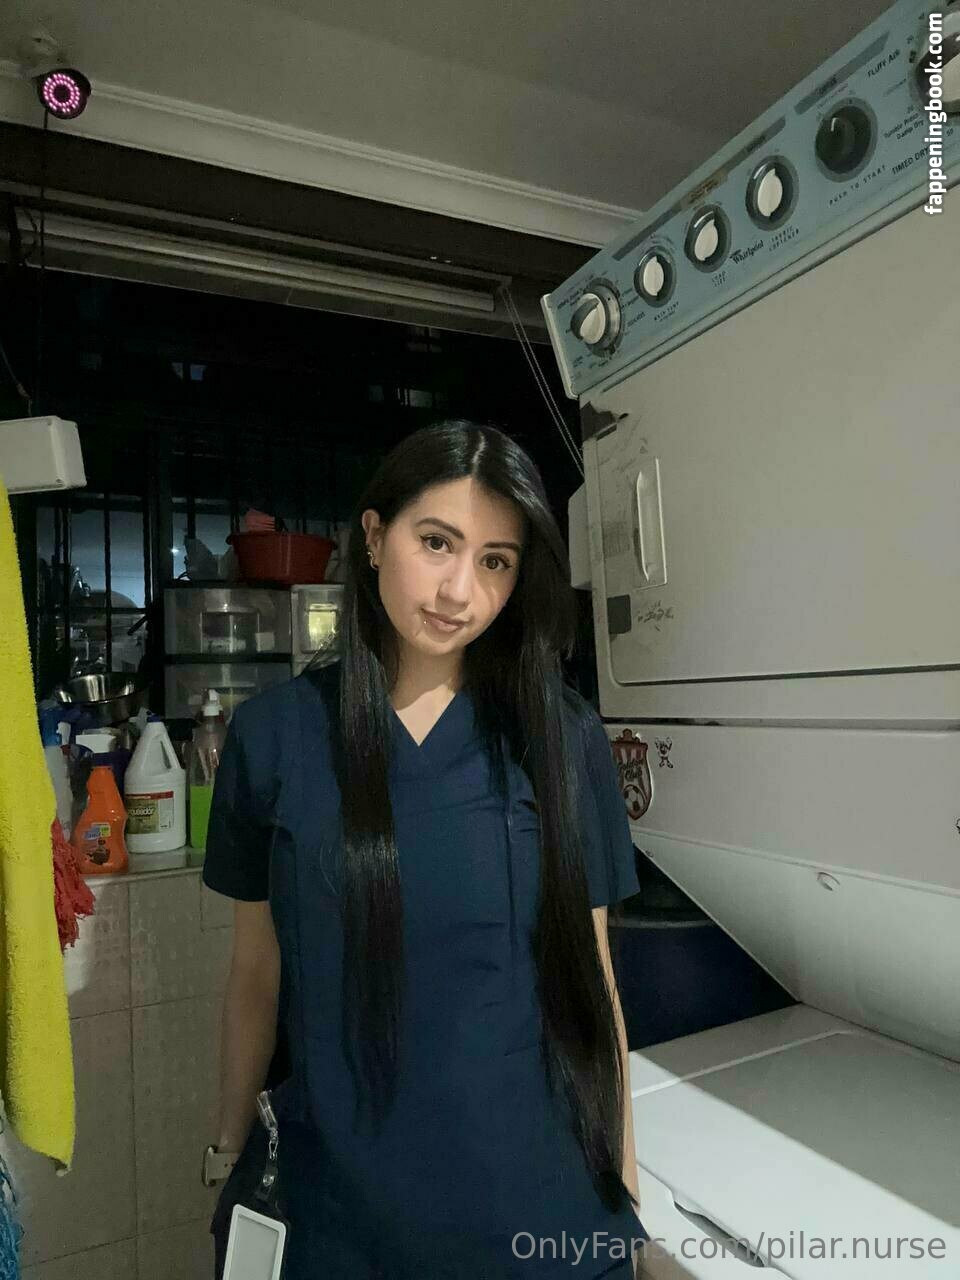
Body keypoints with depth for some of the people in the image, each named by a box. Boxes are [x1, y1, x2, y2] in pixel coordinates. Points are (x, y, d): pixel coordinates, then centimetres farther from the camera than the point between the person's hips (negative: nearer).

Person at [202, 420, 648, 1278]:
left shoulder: (560, 735, -8)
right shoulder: (273, 735, -7)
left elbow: (590, 975, -2)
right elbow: (257, 971, 1)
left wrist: (623, 1178, 3)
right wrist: (232, 1144, 7)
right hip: (342, 1200, 1)